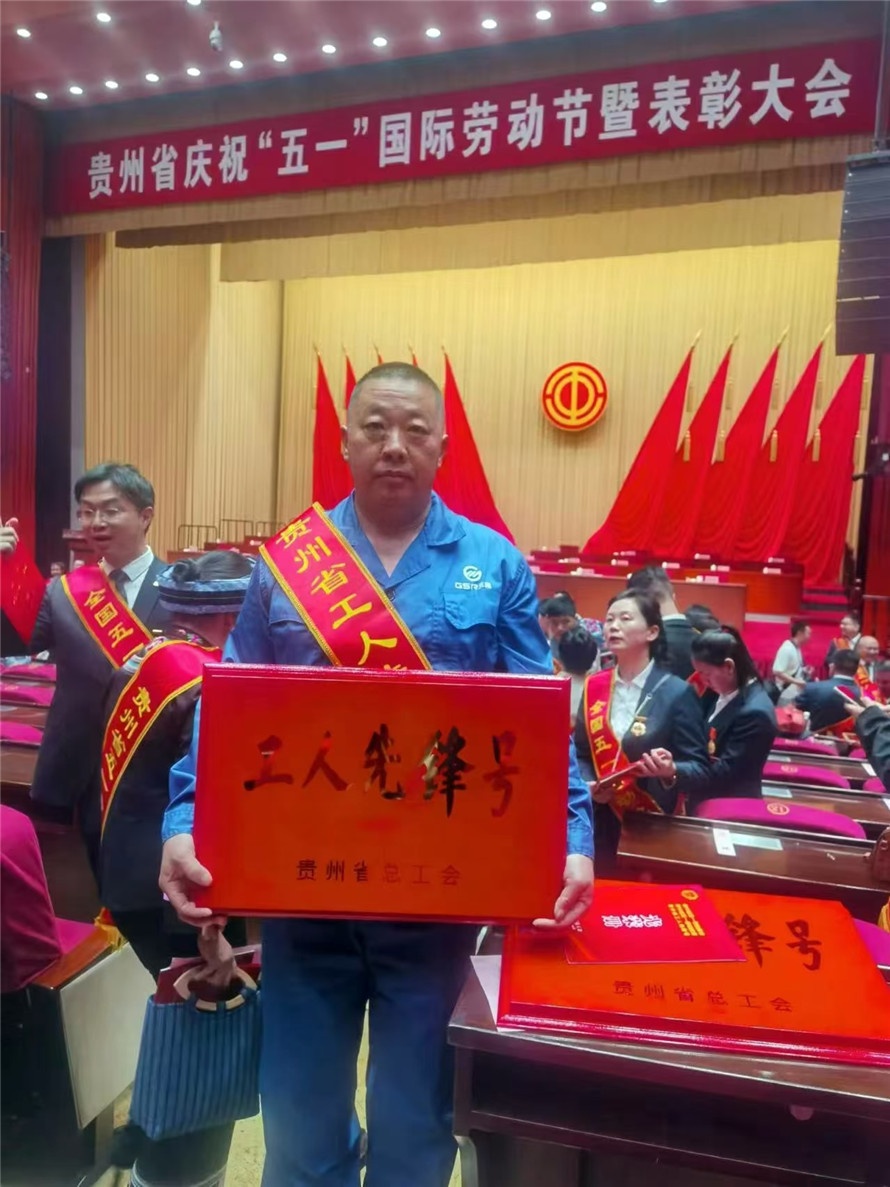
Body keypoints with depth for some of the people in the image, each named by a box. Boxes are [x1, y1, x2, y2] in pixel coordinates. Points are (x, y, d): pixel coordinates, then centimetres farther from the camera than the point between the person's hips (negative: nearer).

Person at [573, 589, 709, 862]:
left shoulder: (677, 692, -8)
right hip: (601, 822, 3)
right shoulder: (594, 687, 5)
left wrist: (671, 771, -26)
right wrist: (588, 784, -8)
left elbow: (700, 767, -7)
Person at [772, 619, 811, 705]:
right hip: (787, 695, -9)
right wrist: (796, 681, -23)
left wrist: (803, 670, 5)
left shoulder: (797, 649, 9)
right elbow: (777, 672, -24)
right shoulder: (787, 649, -18)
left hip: (797, 694, 9)